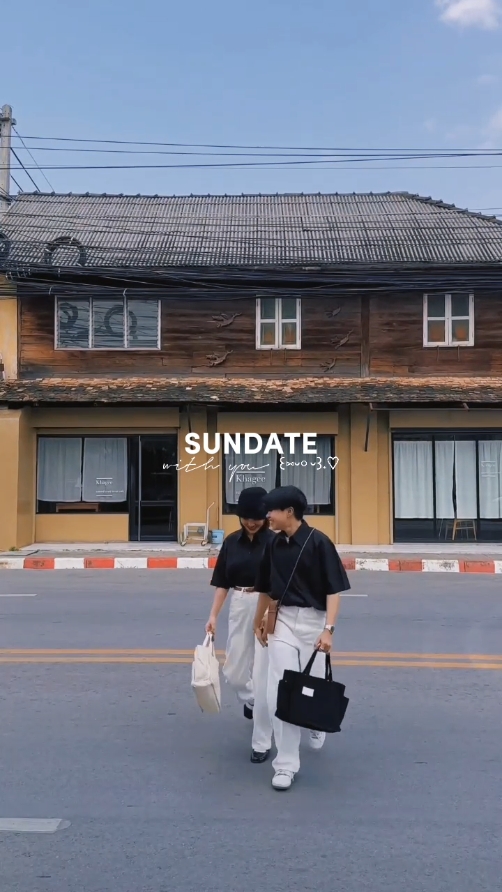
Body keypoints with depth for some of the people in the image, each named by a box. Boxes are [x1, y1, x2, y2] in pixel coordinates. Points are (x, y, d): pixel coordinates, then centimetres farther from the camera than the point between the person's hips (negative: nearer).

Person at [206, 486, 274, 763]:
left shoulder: (274, 542, -8)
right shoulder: (231, 542, 4)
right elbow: (222, 582, 7)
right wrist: (213, 615, 1)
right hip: (239, 608, 4)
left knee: (262, 676, -3)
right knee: (233, 672, 11)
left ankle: (262, 743, 11)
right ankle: (250, 700, 47)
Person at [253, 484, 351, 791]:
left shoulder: (318, 542, -13)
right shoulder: (274, 545, 3)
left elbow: (334, 590, -13)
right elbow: (267, 589, 15)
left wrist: (329, 629, -21)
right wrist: (258, 623, 22)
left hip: (313, 620, -3)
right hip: (283, 620, 4)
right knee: (281, 690, -4)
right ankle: (286, 765, 6)